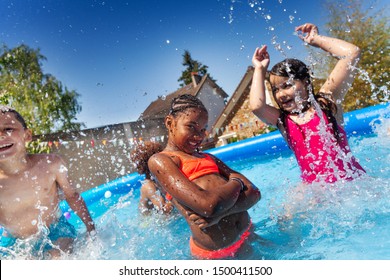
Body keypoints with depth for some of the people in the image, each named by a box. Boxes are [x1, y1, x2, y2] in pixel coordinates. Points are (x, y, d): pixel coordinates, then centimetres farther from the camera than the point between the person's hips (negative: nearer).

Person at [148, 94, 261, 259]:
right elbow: (208, 205, -22)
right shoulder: (159, 160, -8)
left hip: (246, 235, 6)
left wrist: (220, 213, -17)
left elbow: (253, 193, 2)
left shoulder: (208, 158, 13)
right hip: (214, 251, -6)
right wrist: (236, 182, -3)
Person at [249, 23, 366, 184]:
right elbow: (256, 106, -18)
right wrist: (260, 69, -1)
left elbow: (352, 53, -4)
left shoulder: (326, 101, 2)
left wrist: (315, 39, 6)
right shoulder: (282, 121, 3)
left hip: (353, 178, -1)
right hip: (315, 187, 1)